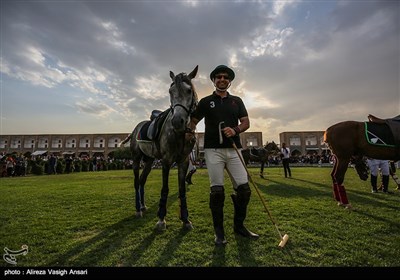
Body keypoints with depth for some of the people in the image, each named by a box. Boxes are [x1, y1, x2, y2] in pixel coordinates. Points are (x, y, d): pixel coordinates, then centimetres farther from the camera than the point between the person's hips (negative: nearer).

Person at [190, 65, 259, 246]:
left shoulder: (237, 101, 15)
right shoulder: (206, 101, 9)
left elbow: (246, 123, 9)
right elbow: (193, 122, 10)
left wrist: (235, 130, -11)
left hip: (233, 149, 3)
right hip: (213, 150, -2)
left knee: (244, 189, 0)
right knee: (217, 191, -2)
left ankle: (239, 226, 22)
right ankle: (219, 232, 14)